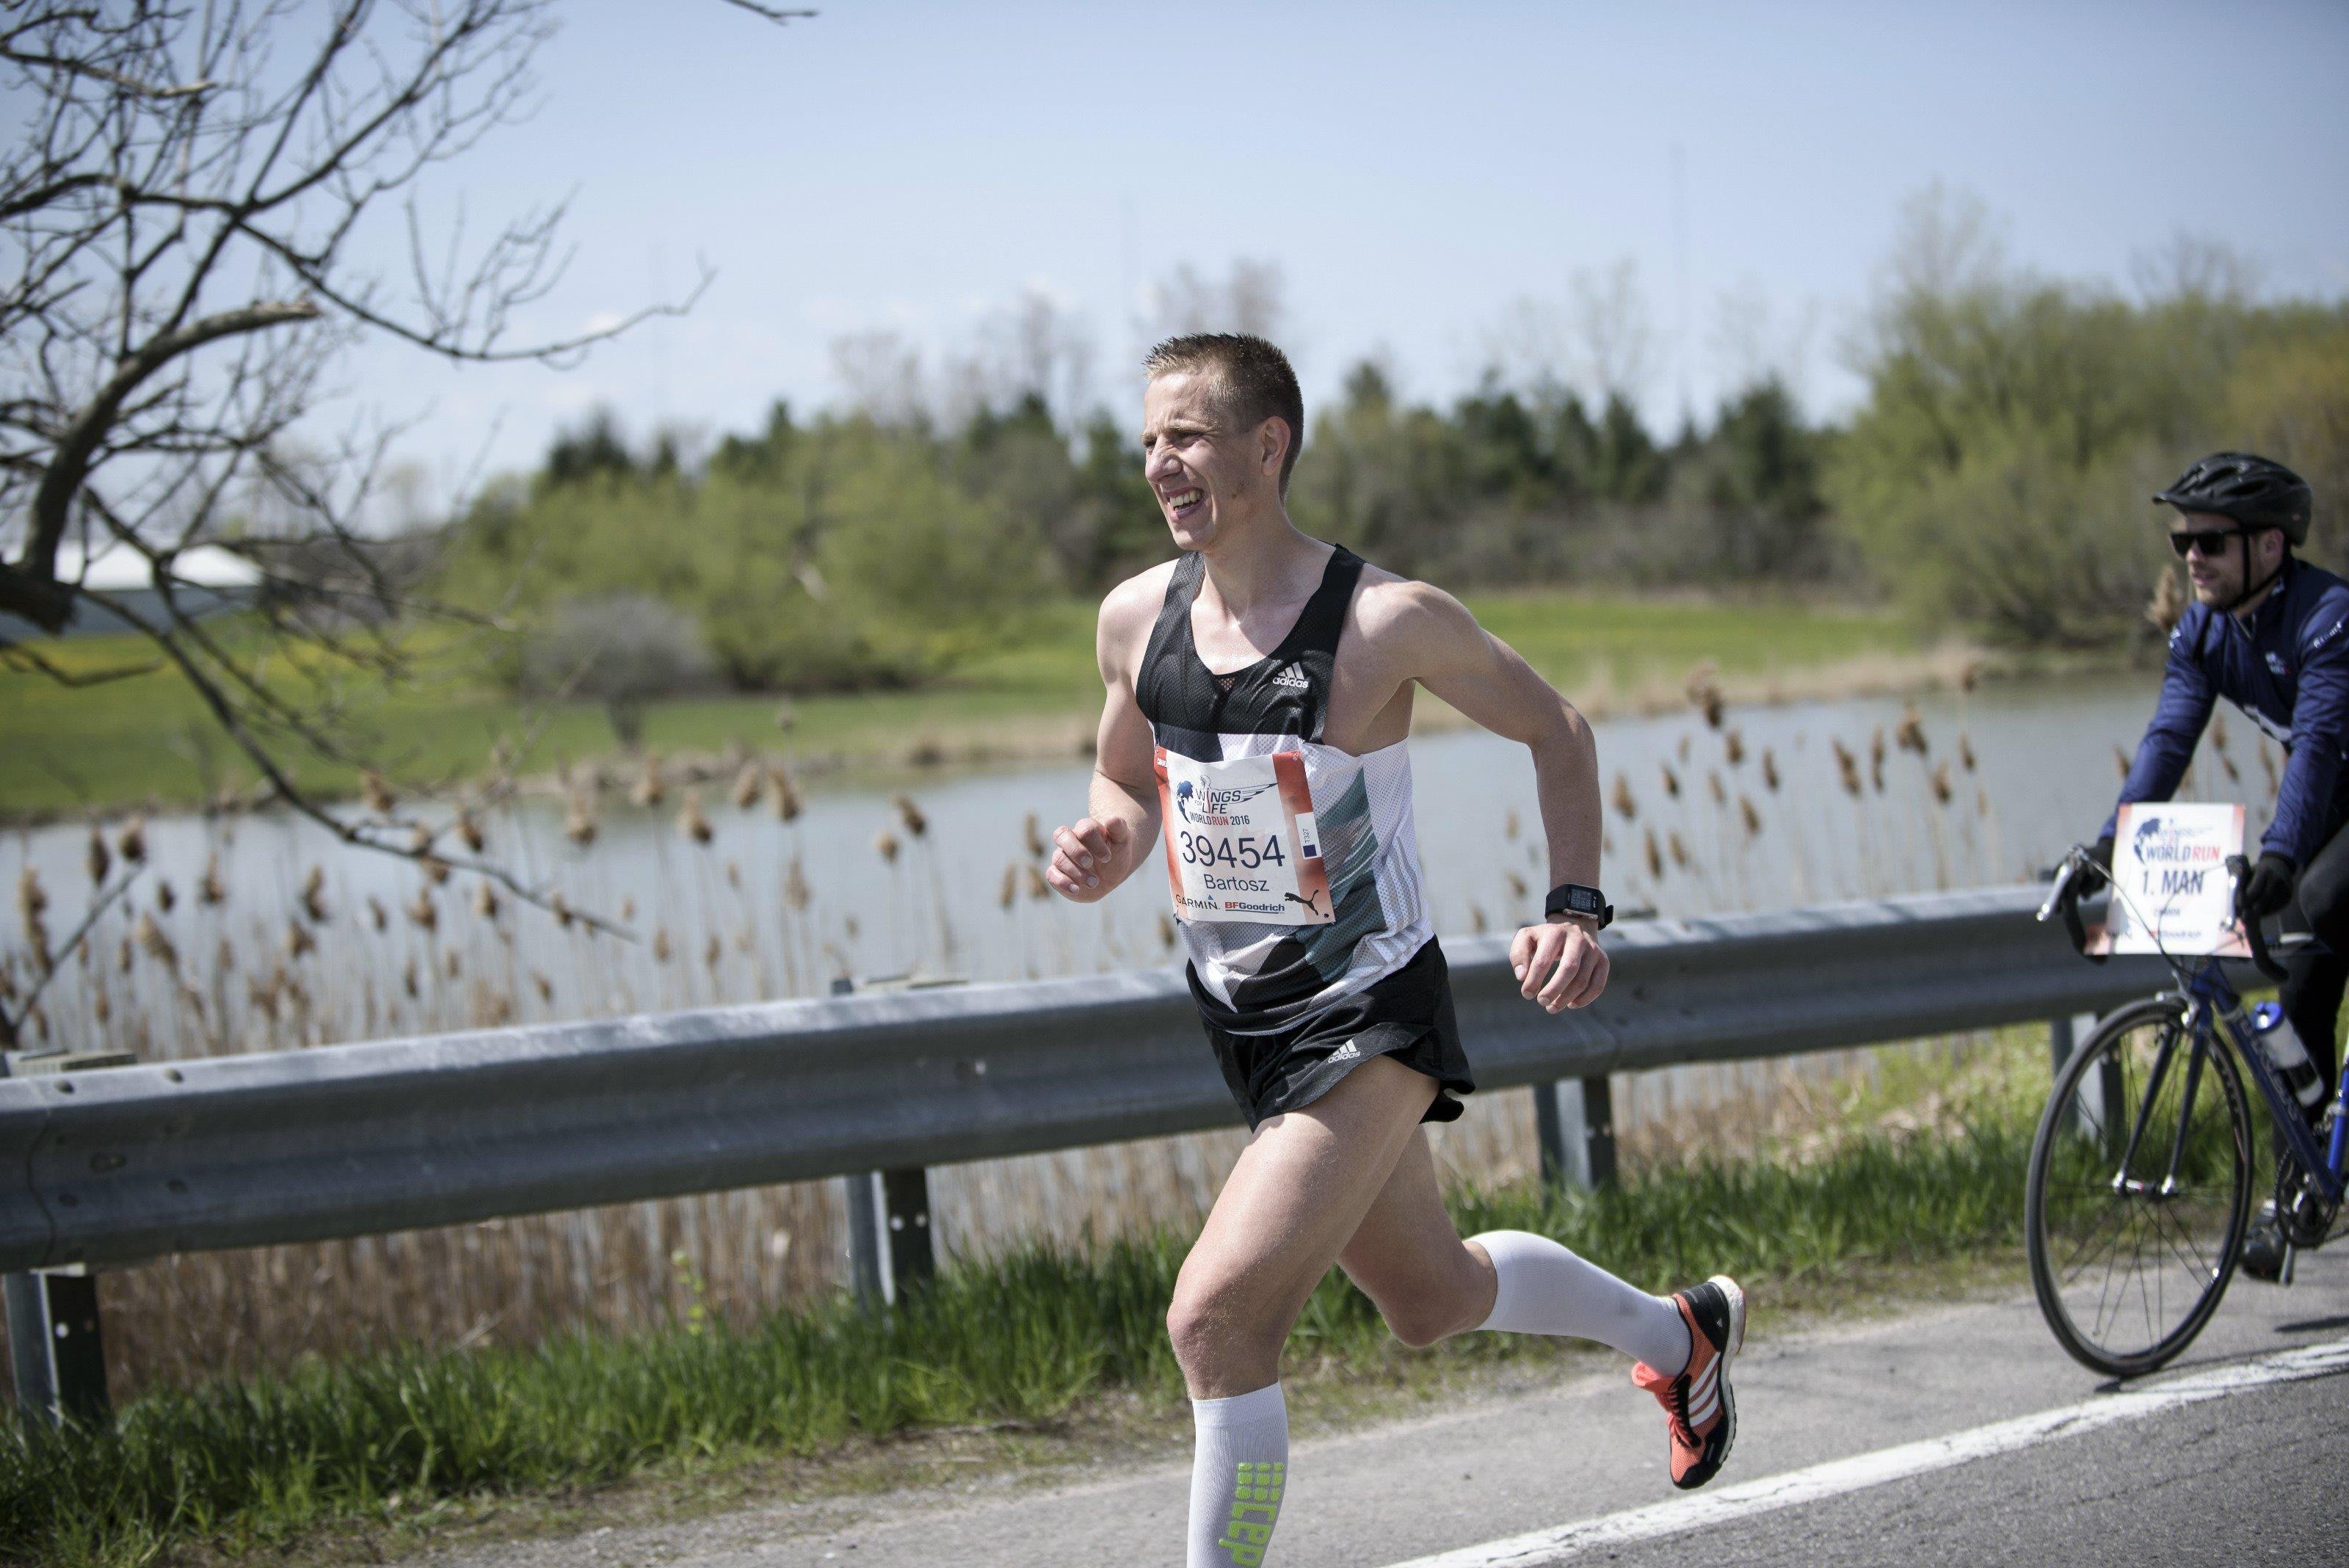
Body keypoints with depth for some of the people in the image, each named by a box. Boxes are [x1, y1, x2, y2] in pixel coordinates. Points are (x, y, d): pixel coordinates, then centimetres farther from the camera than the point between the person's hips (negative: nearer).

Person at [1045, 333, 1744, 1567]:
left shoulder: (1387, 621, -18)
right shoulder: (1136, 618, -3)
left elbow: (1554, 730, -2)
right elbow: (1128, 782, 14)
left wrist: (1576, 908, -12)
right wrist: (1107, 850, -9)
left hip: (1367, 1017, -7)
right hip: (1241, 1015, 7)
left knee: (1216, 1316, -20)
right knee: (1431, 1300, 24)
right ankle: (1677, 1336, 50)